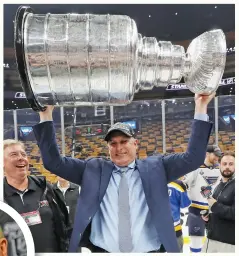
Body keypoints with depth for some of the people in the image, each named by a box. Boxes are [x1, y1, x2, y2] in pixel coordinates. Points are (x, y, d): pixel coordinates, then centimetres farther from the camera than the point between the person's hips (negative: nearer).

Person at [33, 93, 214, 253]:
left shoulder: (154, 168, 5)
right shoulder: (94, 169, 6)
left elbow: (193, 158, -1)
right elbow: (54, 162, 3)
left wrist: (201, 109, -7)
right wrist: (46, 115, -4)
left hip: (148, 251, 0)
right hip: (102, 251, 1)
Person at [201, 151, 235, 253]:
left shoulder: (234, 185, -14)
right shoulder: (218, 186, 13)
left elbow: (234, 212, -24)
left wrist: (215, 206, -20)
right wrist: (208, 217, 5)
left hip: (228, 242, -7)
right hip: (212, 238, 8)